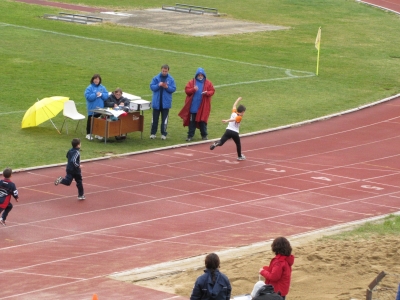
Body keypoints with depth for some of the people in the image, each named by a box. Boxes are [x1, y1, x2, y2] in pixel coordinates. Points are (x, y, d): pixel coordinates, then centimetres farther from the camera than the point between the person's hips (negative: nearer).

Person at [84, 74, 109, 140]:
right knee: (90, 121, 3)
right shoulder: (89, 88, -8)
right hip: (92, 108, -4)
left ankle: (97, 134, 20)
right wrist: (95, 95, -23)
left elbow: (106, 96, 3)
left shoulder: (102, 87, 6)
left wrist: (101, 94, -16)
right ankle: (88, 134, 11)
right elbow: (88, 96, -17)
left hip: (100, 108, 4)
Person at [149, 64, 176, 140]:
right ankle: (153, 133, 15)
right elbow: (152, 87, -5)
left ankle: (163, 134, 9)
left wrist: (167, 87, -21)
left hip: (166, 102, 0)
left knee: (164, 119, 3)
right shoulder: (156, 78, -1)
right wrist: (158, 85, -21)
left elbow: (173, 89, -4)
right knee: (155, 118, 7)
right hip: (156, 102, 1)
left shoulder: (171, 79, -1)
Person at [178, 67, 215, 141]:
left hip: (203, 107, 0)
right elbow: (187, 90, -3)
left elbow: (212, 91, 2)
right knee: (192, 121, 3)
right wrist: (193, 89, -22)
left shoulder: (208, 83, 2)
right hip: (193, 107, 0)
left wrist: (207, 93, -19)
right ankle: (190, 136, 8)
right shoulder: (191, 82, 1)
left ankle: (204, 135, 18)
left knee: (202, 121, 6)